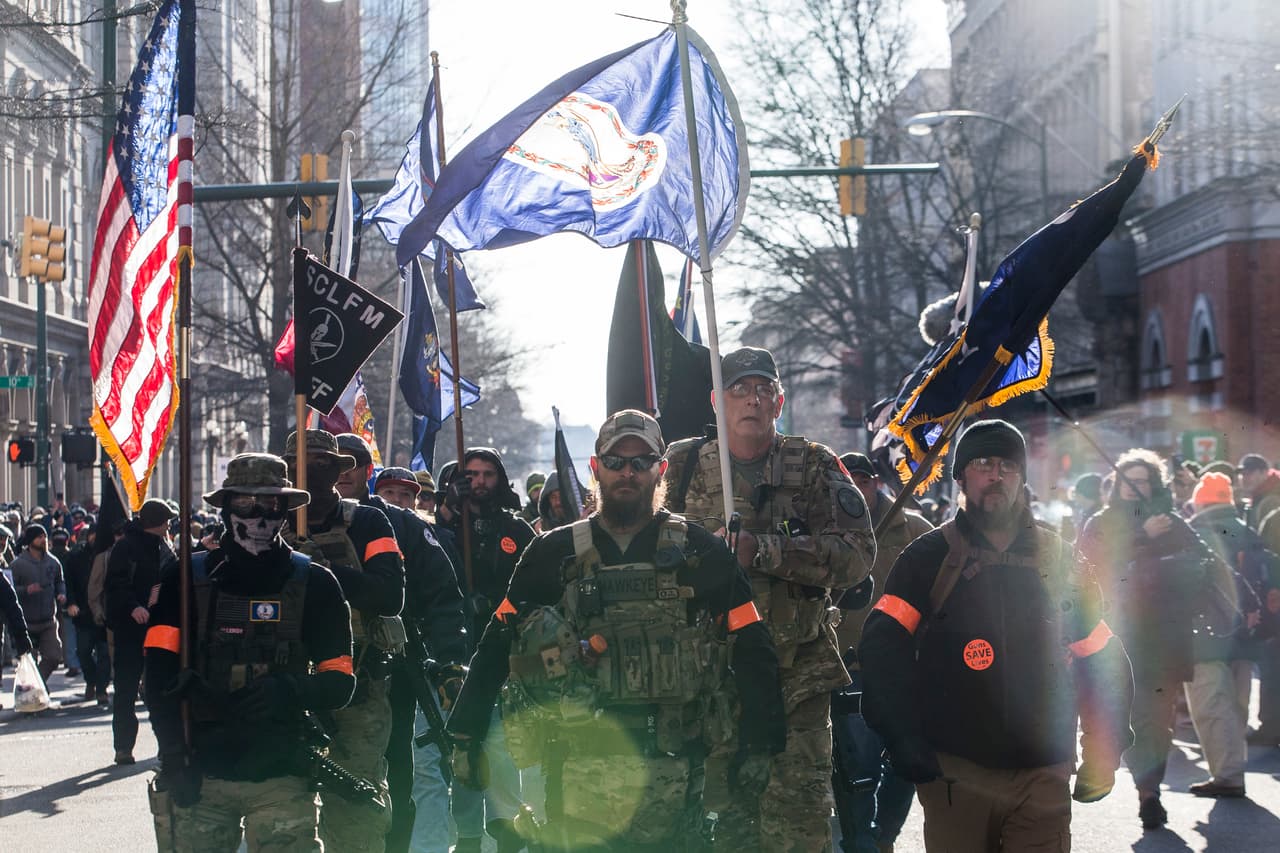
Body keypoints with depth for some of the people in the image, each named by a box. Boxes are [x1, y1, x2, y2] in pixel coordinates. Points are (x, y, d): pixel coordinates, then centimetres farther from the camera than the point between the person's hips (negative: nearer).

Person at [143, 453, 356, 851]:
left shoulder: (313, 584, 5)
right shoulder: (187, 577, 5)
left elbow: (340, 681, 5)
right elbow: (159, 673, 2)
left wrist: (288, 692, -15)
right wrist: (173, 757, -8)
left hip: (282, 777, 0)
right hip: (201, 776, 0)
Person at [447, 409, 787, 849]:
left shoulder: (700, 553, 5)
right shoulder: (554, 554, 9)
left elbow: (752, 650, 5)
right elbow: (496, 647, 11)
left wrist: (759, 746, -1)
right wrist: (466, 737, 7)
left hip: (667, 776, -1)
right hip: (577, 775, 1)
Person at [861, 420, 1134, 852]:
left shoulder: (1059, 561, 9)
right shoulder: (931, 556, 1)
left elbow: (1104, 663, 14)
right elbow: (881, 646, -6)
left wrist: (1102, 758, 9)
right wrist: (905, 744, -14)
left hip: (1043, 779, 2)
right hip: (955, 774, -2)